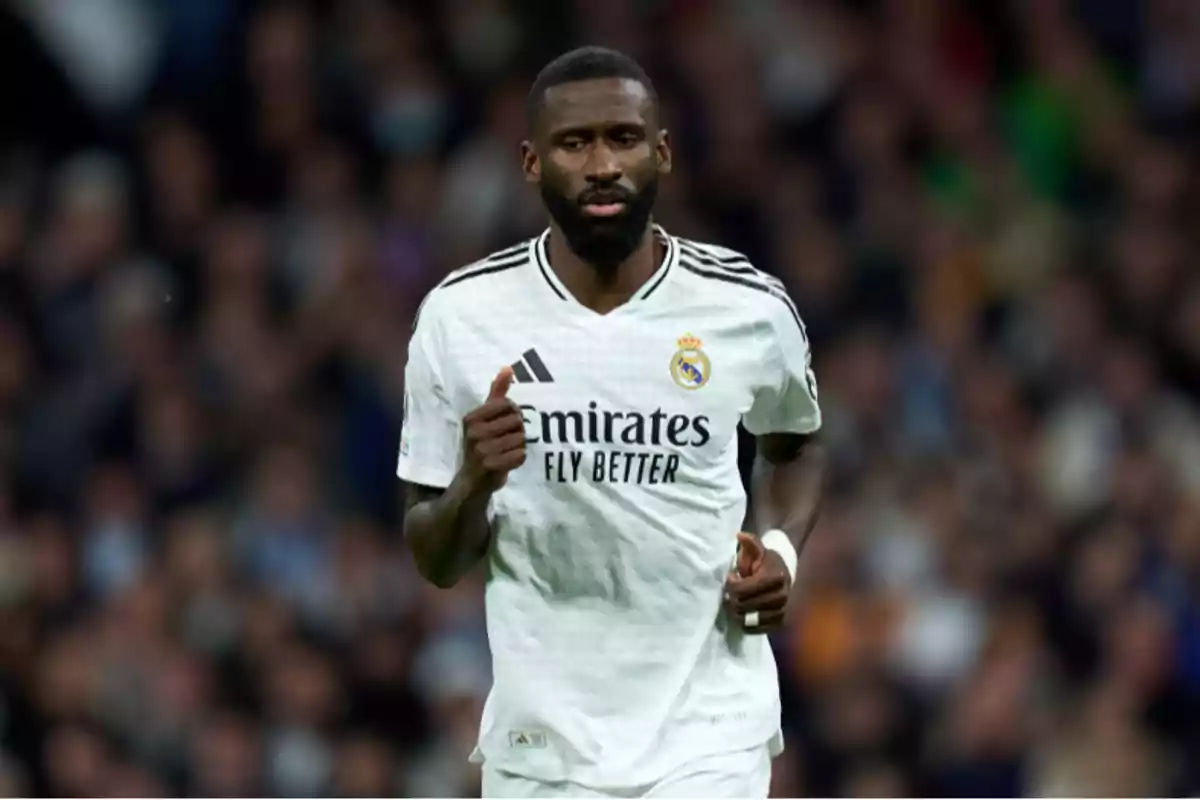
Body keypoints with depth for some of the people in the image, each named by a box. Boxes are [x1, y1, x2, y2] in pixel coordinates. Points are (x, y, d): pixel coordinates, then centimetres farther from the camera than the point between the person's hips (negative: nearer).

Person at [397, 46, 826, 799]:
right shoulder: (461, 315, -6)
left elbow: (795, 445, 19)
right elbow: (437, 563, 1)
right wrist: (472, 485, -21)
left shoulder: (749, 308, -5)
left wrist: (781, 548, -2)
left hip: (709, 735, -2)